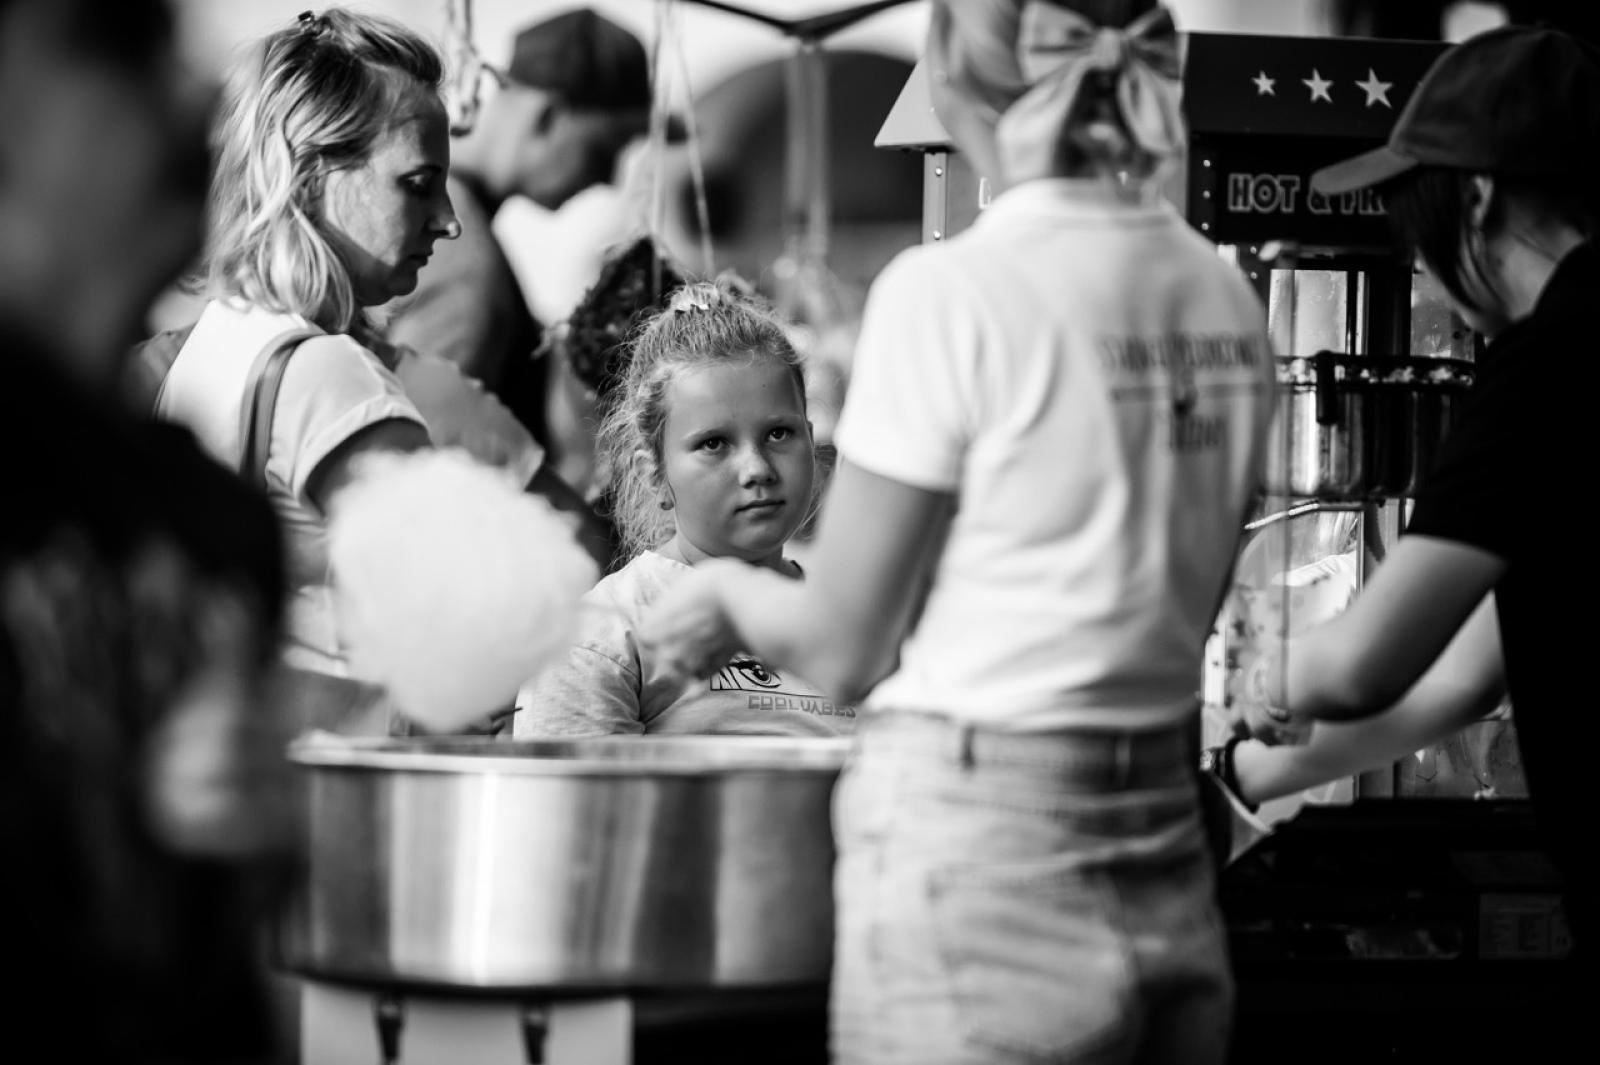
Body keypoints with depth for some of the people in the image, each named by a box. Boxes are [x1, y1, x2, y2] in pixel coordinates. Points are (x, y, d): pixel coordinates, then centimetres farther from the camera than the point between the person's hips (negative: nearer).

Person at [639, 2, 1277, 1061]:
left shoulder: (953, 294, -12)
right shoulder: (1227, 298, 6)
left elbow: (842, 648, -6)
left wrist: (727, 590, 15)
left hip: (978, 866, -6)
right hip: (1172, 890, 6)